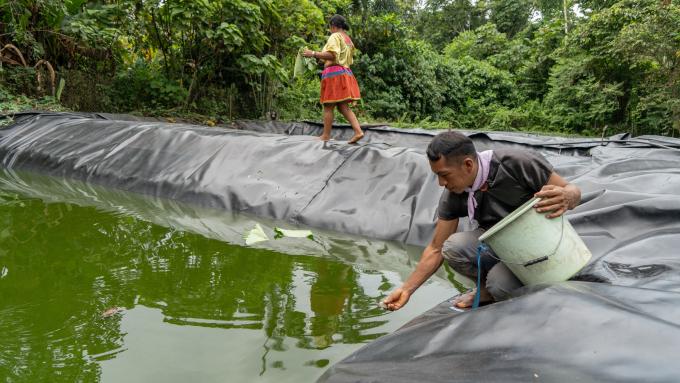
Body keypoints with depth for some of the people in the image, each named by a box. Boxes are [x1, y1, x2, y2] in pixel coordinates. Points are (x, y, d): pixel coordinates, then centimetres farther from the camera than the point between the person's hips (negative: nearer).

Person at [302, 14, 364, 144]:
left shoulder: (335, 36, -6)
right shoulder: (348, 40, 21)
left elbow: (332, 55, -20)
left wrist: (313, 54, -17)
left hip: (334, 73, -9)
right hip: (346, 73, 9)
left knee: (328, 106, -3)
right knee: (343, 106, 6)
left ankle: (326, 136, 0)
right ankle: (358, 131, -7)